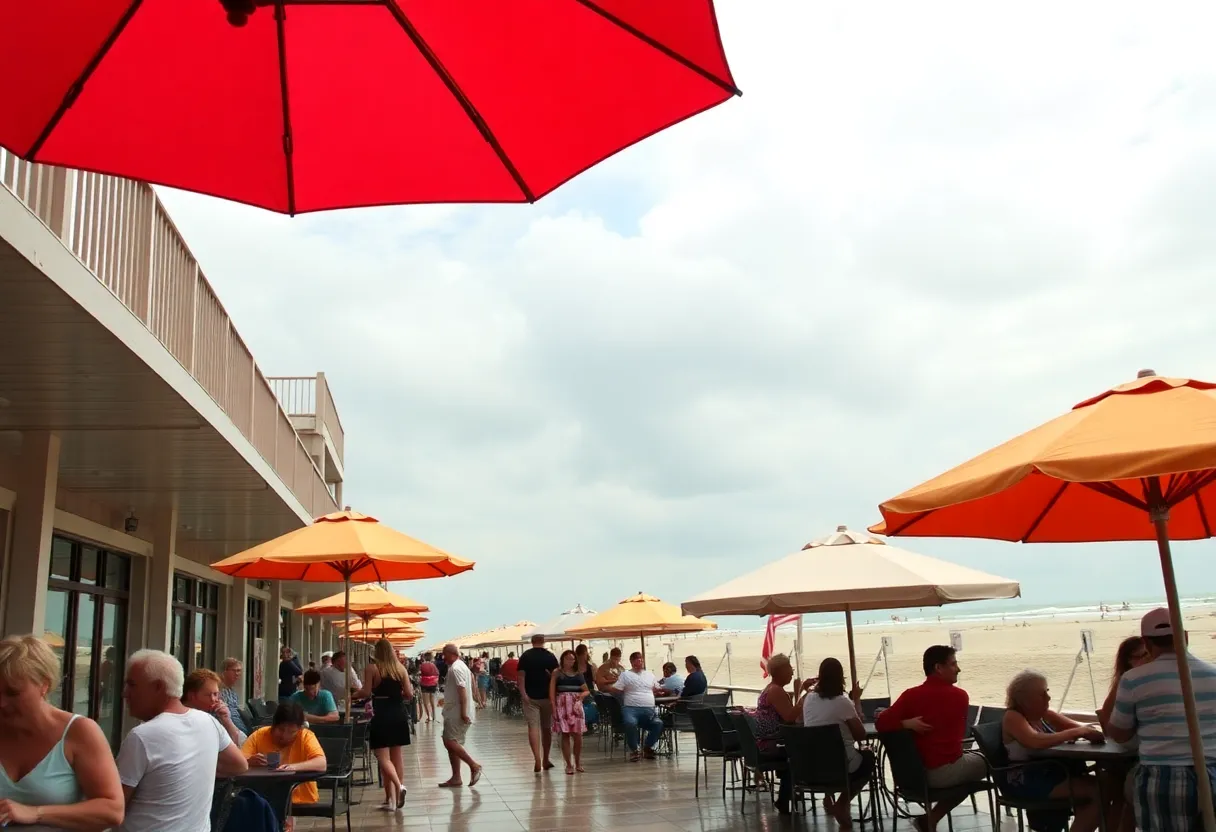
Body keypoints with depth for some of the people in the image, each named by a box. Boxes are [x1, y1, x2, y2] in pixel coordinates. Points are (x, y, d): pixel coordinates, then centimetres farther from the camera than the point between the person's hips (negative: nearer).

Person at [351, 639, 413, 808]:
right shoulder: (400, 668, 6)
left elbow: (366, 692, -13)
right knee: (396, 756, 13)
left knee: (383, 757, -2)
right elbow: (409, 694, 3)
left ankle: (398, 786, -24)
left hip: (381, 715, -5)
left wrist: (353, 695, 7)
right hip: (399, 714, 5)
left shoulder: (372, 668, -6)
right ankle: (393, 797, 14)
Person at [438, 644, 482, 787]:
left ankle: (474, 766, -10)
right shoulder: (461, 666, 18)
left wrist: (463, 712, -26)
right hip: (455, 712, 11)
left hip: (457, 713, -11)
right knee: (452, 743, 10)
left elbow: (462, 690, -22)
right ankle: (456, 778, 13)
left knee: (450, 742, -14)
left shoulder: (455, 669, -15)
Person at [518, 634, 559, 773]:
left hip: (530, 697, -1)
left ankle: (537, 760, -18)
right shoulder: (550, 656, -1)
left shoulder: (525, 656, -2)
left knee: (533, 727, -4)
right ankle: (545, 760, 22)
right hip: (547, 696, 1)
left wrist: (523, 693, -12)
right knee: (547, 728, 13)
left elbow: (521, 675, -10)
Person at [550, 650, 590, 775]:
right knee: (565, 735, -2)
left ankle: (578, 763, 15)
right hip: (562, 705, -2)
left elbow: (587, 691, 15)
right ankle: (569, 764, 6)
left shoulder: (579, 675, 12)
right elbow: (552, 691, -3)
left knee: (577, 735, -1)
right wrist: (553, 707, -13)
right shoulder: (557, 673, 3)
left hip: (576, 706, 3)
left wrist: (582, 694, -7)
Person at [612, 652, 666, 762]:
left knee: (659, 724, -24)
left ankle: (647, 748, 0)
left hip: (648, 709, 4)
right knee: (630, 723, -37)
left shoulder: (650, 674, 22)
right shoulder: (625, 675, 7)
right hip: (631, 708, -4)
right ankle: (635, 749, -11)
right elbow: (614, 690, 0)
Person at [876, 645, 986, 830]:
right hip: (944, 772, -5)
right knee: (984, 760, 23)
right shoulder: (960, 695, -6)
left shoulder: (910, 695, -4)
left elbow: (881, 723, -12)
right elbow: (961, 733, 12)